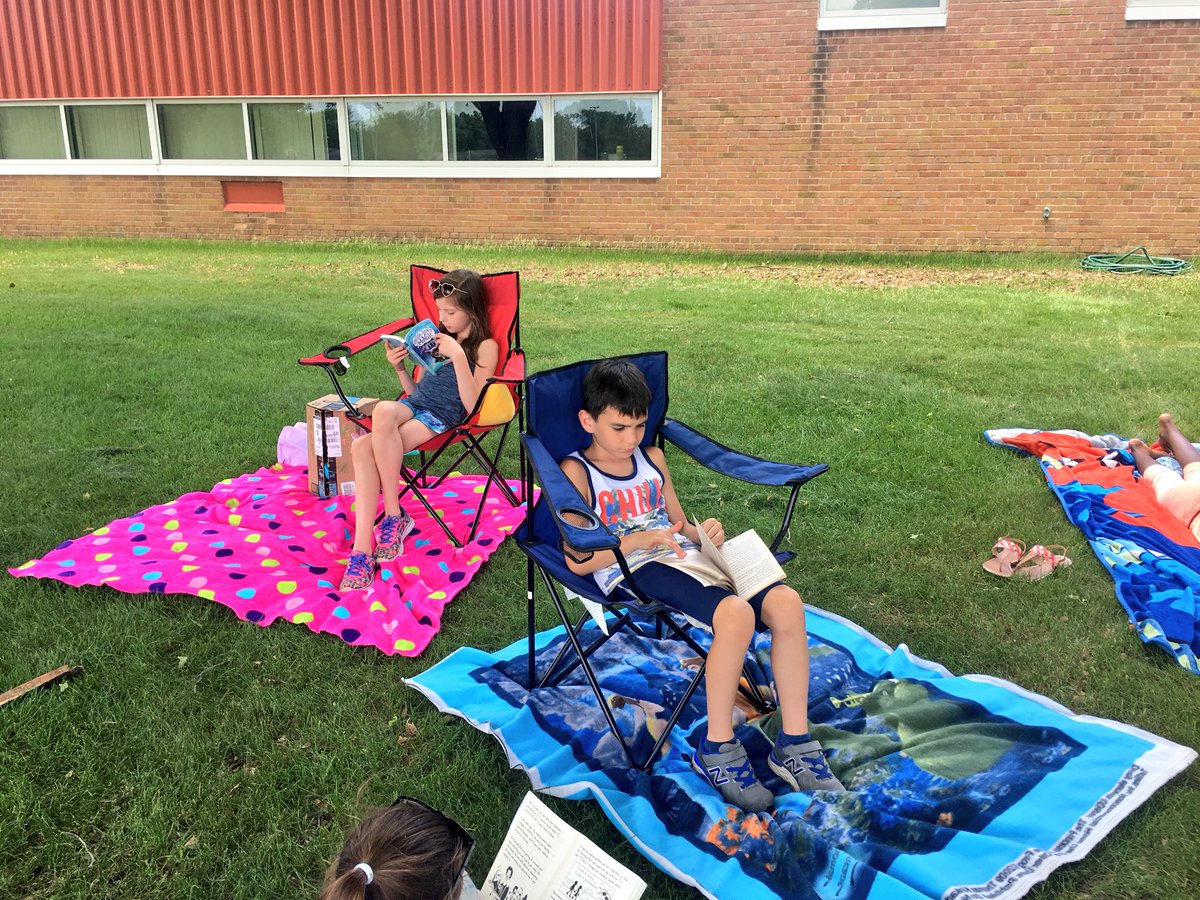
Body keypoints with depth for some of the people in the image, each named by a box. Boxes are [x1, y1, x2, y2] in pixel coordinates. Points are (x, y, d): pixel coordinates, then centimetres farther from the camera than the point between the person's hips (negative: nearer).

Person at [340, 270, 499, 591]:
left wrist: (458, 356, -16)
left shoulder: (485, 347, 1)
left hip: (442, 419, -6)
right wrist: (400, 368, 7)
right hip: (413, 405, 6)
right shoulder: (439, 336, 22)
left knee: (365, 447, -32)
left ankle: (393, 516, -14)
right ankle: (361, 549, -34)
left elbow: (471, 406, -10)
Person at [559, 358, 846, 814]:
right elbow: (578, 561, -8)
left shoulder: (653, 459, 21)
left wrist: (705, 532, 2)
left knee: (785, 601, -19)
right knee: (736, 614, -33)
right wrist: (640, 539, -16)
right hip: (633, 572, -6)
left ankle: (794, 745, -7)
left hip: (684, 557, 7)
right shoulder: (576, 473, 2)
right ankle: (717, 751, -14)